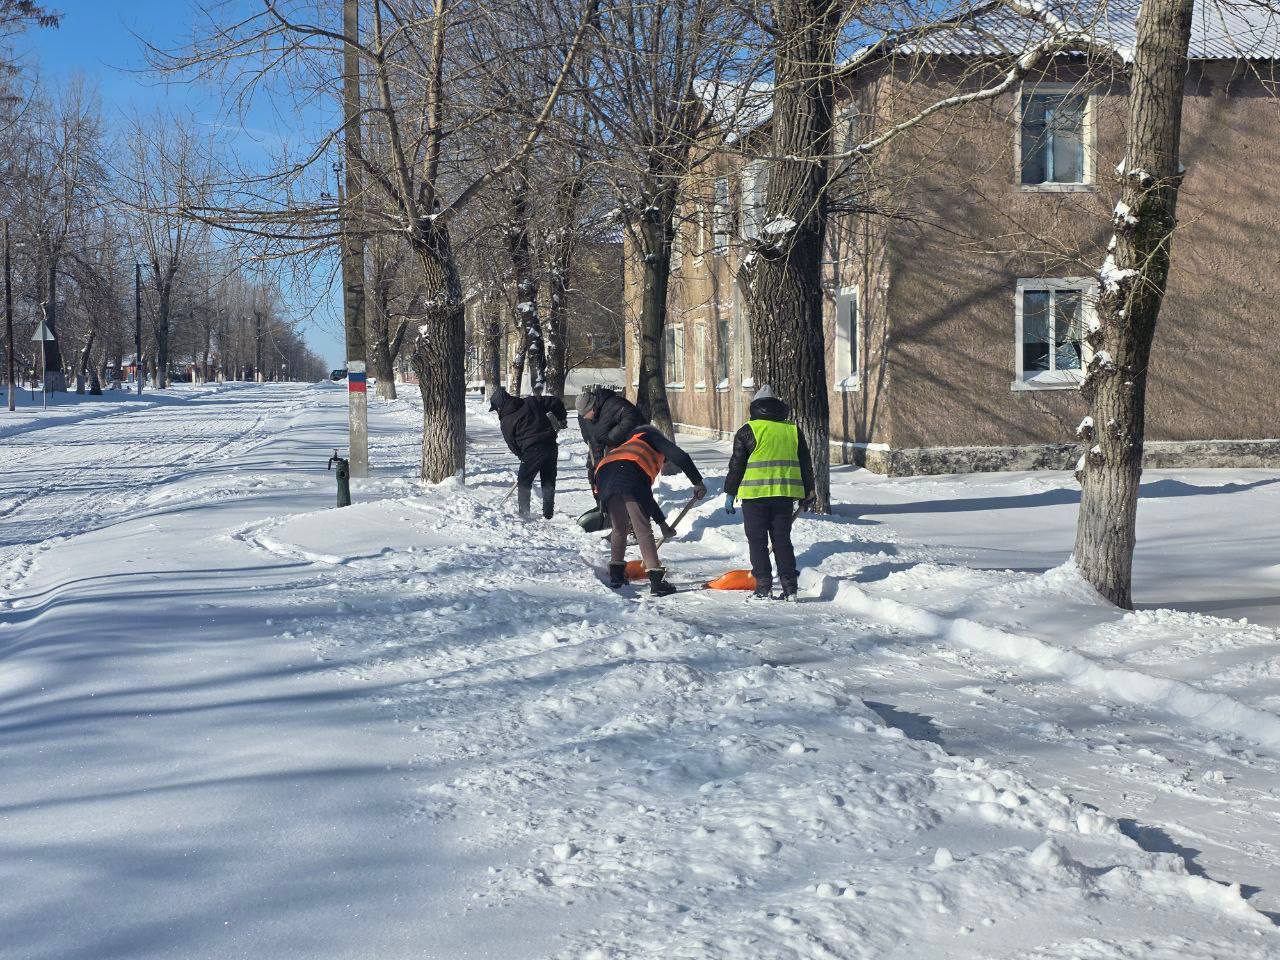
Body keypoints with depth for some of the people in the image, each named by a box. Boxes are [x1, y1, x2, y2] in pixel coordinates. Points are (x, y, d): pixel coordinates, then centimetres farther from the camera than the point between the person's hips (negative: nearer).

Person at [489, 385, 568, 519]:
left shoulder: (506, 422, 0)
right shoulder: (530, 402, 8)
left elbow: (512, 445, 4)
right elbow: (556, 402, 5)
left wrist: (523, 456, 19)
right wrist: (562, 418, 17)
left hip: (531, 451, -4)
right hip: (551, 446, 4)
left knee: (523, 482, 14)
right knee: (549, 481, 16)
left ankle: (524, 512, 12)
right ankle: (548, 513, 18)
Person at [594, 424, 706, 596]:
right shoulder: (652, 437, 30)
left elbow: (645, 496, 49)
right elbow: (680, 457, 8)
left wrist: (662, 522, 52)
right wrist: (698, 482, 13)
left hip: (604, 475, 6)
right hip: (631, 476, -6)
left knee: (619, 529, 23)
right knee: (643, 531, -4)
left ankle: (616, 574, 24)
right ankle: (657, 581, -9)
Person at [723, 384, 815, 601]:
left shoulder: (748, 431, -2)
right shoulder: (793, 430, 10)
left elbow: (736, 465, -3)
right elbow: (806, 464, 14)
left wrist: (730, 494, 5)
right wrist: (808, 494, 22)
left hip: (755, 494, -4)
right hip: (785, 494, 4)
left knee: (758, 542, 3)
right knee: (782, 540, 10)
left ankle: (763, 587, 0)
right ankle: (790, 588, 7)